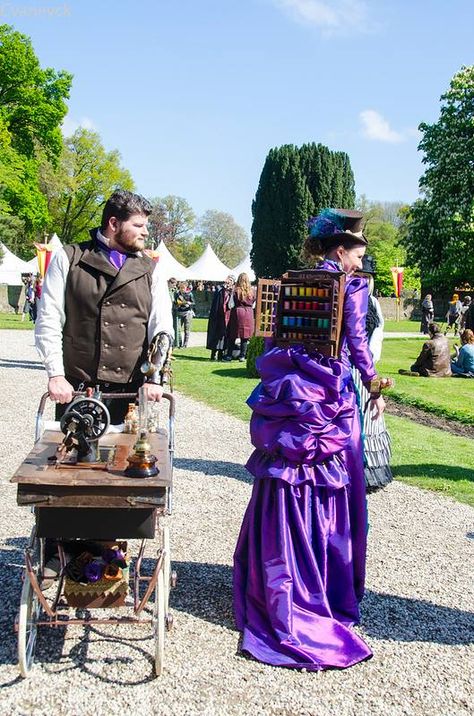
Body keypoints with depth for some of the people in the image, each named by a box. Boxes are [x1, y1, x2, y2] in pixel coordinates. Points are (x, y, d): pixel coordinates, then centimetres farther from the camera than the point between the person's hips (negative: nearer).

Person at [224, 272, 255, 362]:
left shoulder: (236, 291, -8)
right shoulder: (251, 291, 0)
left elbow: (231, 304, -6)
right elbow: (253, 304, 7)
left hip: (237, 313, -2)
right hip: (248, 313, 2)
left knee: (232, 336, 5)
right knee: (245, 336, 7)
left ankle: (229, 355, 7)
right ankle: (242, 356, 7)